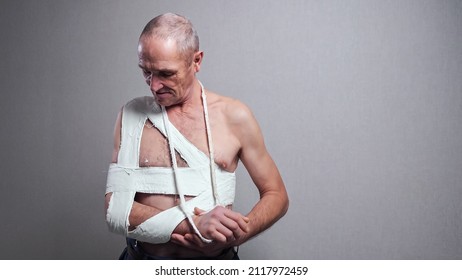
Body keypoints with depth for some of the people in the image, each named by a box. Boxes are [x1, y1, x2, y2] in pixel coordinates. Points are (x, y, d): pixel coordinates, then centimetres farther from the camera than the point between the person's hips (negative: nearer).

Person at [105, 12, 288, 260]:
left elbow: (276, 195, 1)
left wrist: (235, 236, -18)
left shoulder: (234, 116, -7)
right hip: (142, 258, 1)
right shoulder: (131, 115, -5)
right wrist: (194, 225, -24)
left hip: (214, 259, 0)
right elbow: (115, 211, -11)